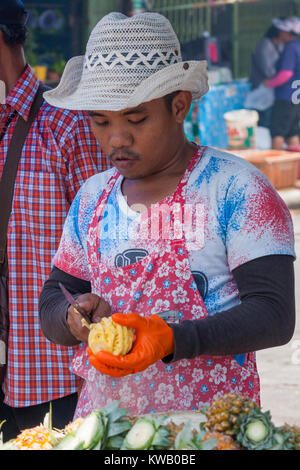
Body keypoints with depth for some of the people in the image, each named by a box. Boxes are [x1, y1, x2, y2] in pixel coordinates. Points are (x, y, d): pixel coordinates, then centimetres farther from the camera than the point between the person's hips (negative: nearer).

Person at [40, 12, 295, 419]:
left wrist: (170, 339, -28)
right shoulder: (93, 198, 9)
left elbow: (275, 316, -15)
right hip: (101, 426, 2)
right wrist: (74, 319, -9)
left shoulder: (238, 190, -8)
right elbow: (52, 304, 14)